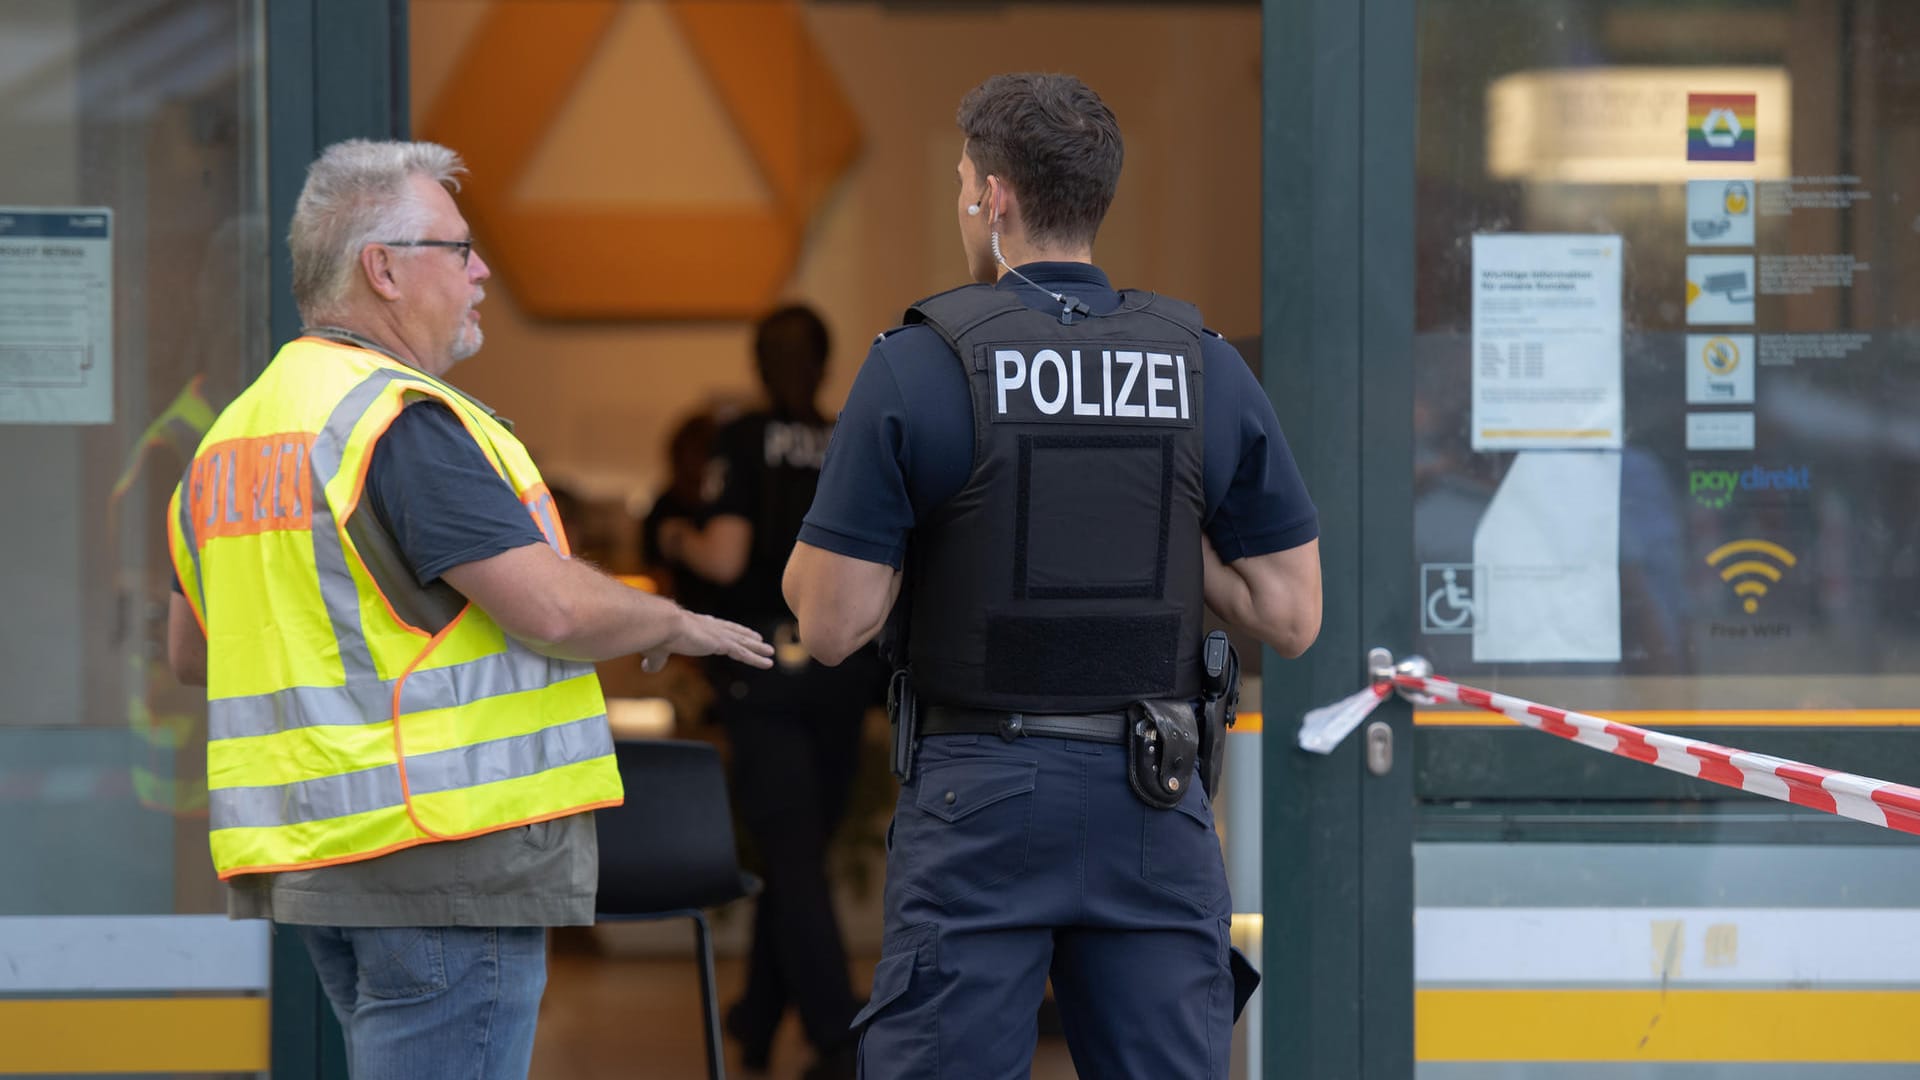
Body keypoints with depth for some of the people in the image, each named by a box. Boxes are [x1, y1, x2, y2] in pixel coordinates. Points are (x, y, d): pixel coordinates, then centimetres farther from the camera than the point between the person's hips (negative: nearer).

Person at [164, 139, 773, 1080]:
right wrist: (679, 628, -1)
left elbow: (190, 651, 24)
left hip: (295, 857, 10)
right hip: (441, 848, -10)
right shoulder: (401, 418, -15)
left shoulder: (231, 435, 15)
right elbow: (553, 607, -20)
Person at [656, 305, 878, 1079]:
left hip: (765, 666, -4)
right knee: (801, 848, 17)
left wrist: (679, 541, 6)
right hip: (846, 666, 4)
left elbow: (724, 559, -14)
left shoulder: (745, 442, -6)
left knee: (791, 855, -4)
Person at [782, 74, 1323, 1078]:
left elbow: (831, 625, -8)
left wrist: (811, 552, 12)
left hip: (977, 802, -3)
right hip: (1156, 804, 3)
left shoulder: (918, 366, -7)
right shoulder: (1207, 370, 4)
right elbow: (1291, 616, 3)